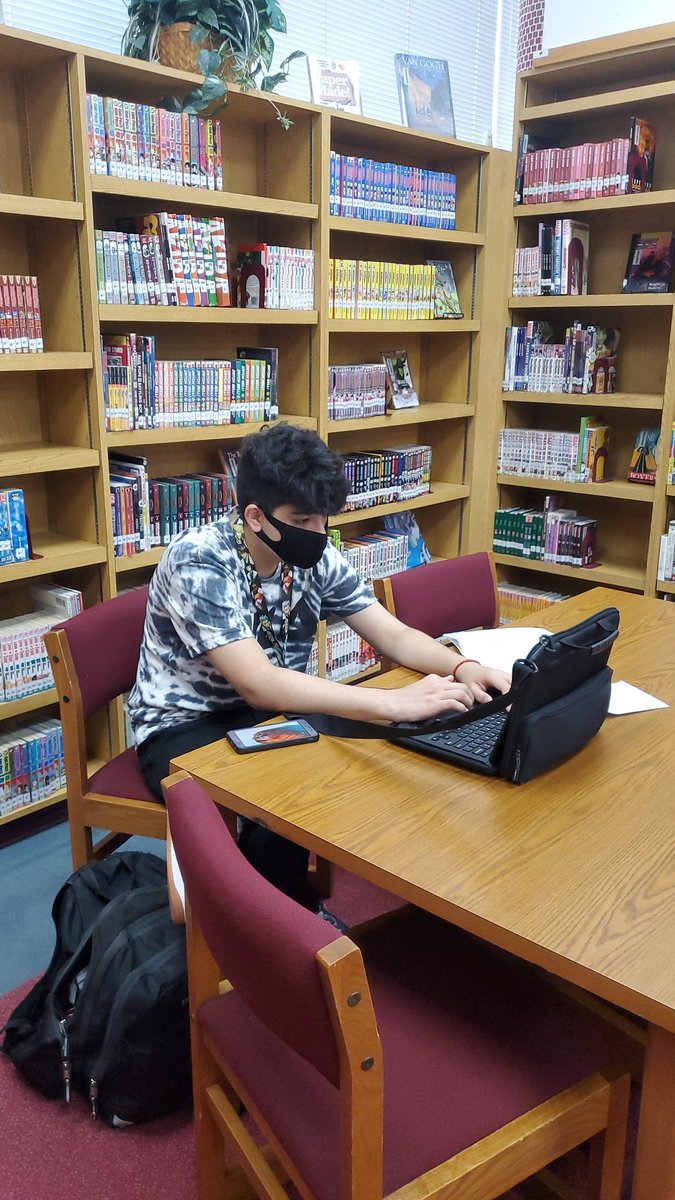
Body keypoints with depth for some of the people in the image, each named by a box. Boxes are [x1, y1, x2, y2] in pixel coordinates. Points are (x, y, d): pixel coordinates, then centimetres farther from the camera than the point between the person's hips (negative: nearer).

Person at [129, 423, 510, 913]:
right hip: (185, 727, -5)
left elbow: (395, 636, -4)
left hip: (273, 711, 6)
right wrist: (394, 703, -42)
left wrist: (462, 668, -26)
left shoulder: (317, 557, -6)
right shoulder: (198, 562, -26)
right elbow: (259, 684, -35)